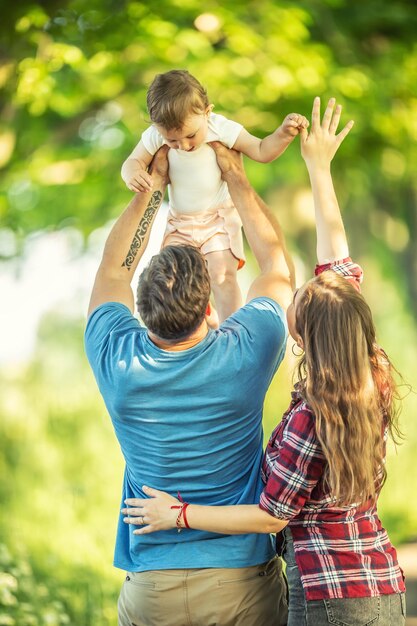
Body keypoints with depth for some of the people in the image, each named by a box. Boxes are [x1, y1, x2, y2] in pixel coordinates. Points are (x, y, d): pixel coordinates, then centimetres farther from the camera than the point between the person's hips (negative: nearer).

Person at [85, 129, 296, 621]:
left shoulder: (117, 363, -10)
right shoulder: (244, 355, -13)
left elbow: (112, 271, 12)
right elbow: (276, 260, 6)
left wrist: (153, 184, 16)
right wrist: (234, 175, 15)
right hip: (244, 584, -1)